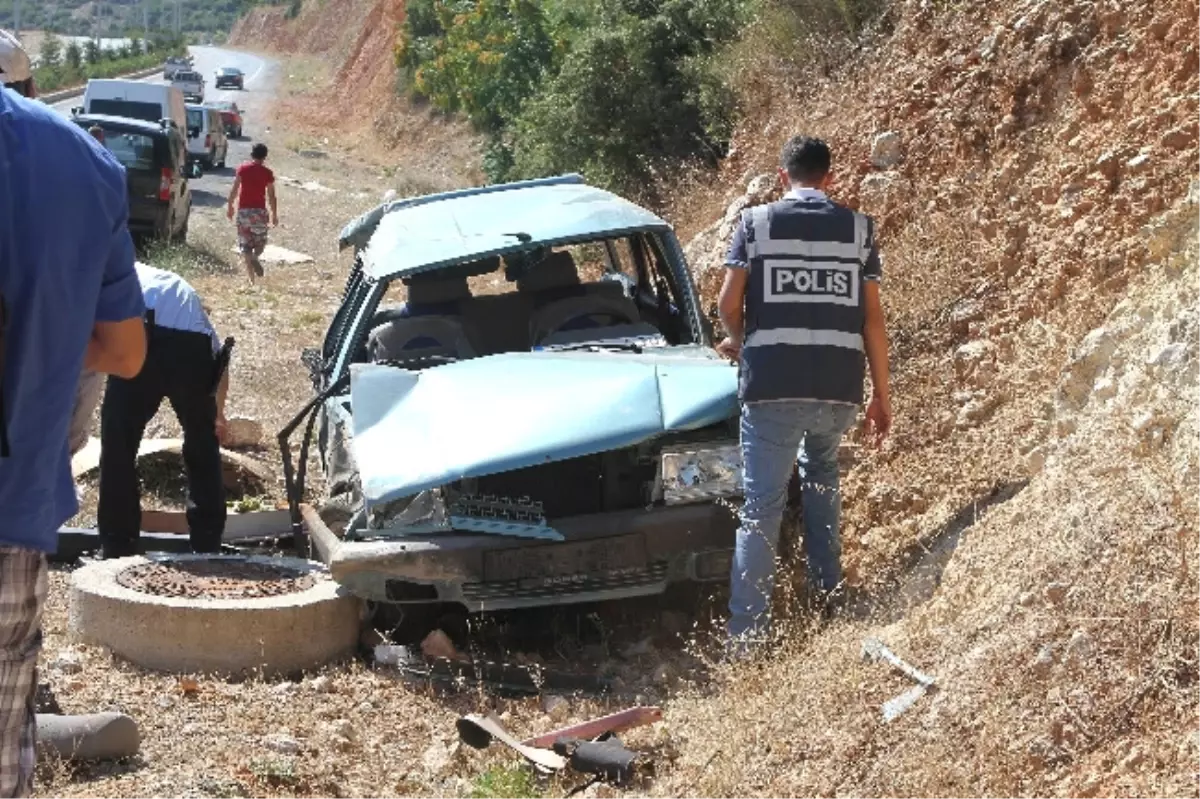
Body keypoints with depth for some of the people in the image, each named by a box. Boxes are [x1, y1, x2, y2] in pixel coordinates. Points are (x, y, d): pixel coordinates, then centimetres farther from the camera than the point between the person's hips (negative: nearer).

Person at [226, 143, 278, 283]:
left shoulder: (242, 169, -1)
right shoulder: (267, 173, -3)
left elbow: (234, 189, -1)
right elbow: (271, 196, -3)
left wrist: (230, 206, 11)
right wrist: (274, 214, 5)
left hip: (243, 210, 1)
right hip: (259, 211, -1)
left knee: (245, 244, 7)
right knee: (260, 241, 16)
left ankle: (251, 278, -1)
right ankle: (254, 257, -18)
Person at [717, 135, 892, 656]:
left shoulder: (756, 222, 4)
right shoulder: (858, 228, 8)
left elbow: (728, 304, 0)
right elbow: (872, 318, 5)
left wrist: (740, 342, 22)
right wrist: (881, 395, 12)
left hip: (772, 385, -2)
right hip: (839, 387, 2)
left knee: (762, 507, 2)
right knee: (820, 471, 30)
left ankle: (746, 633, -2)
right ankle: (827, 590, 28)